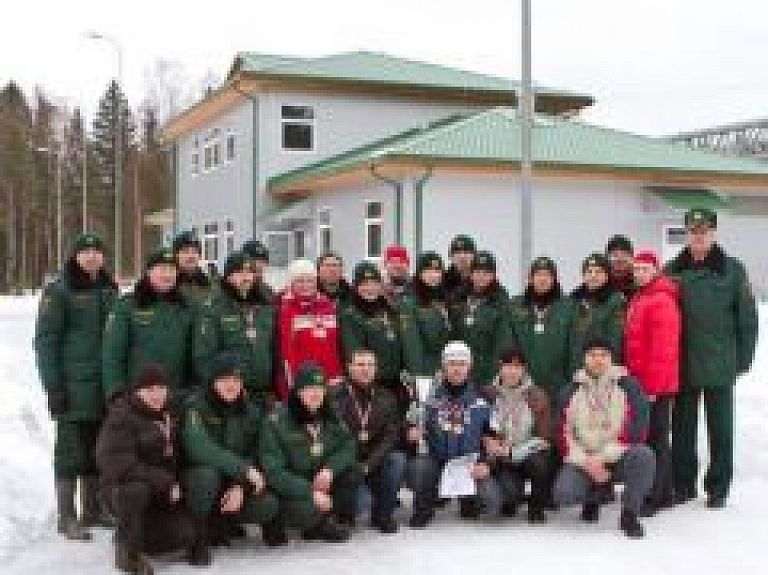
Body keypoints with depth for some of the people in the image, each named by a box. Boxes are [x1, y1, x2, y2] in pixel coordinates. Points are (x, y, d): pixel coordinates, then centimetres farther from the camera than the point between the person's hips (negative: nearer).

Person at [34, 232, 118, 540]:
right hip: (74, 385, -5)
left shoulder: (109, 290, 11)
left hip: (107, 386, 5)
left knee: (99, 448, 11)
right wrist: (53, 387, -13)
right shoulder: (59, 292, -5)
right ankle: (67, 517, 8)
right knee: (71, 448, 0)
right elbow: (45, 340, -8)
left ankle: (93, 509, 23)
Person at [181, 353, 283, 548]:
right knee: (207, 474, -37)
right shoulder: (196, 407, -14)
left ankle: (224, 521, 9)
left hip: (238, 483, 4)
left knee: (267, 505, -22)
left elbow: (257, 455, -2)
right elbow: (199, 448, -29)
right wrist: (244, 470, -34)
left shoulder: (252, 412, 1)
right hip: (200, 480, -4)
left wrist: (241, 486, -20)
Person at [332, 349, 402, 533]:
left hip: (375, 462, 4)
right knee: (361, 501, -28)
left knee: (397, 460, -26)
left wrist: (369, 464, -18)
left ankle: (383, 514, -7)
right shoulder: (336, 398, -8)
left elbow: (392, 435, -5)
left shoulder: (385, 398, 3)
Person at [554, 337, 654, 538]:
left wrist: (603, 458, -13)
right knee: (563, 494, -26)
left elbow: (635, 429, -9)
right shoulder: (572, 392, 6)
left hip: (618, 458, -1)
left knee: (643, 456, -34)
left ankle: (629, 515, -11)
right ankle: (591, 497, 13)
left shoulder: (628, 386, -2)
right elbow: (564, 433, 3)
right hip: (583, 461, 1)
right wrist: (587, 462, -12)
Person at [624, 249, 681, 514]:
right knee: (656, 437, 15)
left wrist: (653, 384, -19)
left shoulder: (661, 301, -14)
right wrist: (636, 379, 21)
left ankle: (653, 497, -3)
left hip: (656, 385, -10)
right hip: (642, 382, 10)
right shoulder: (639, 299, 17)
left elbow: (663, 348, -19)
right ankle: (664, 493, 24)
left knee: (654, 438, -6)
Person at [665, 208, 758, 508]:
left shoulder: (732, 270, -2)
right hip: (683, 364, 2)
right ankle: (683, 484, 23)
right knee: (682, 428, 10)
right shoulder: (673, 270, 2)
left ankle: (718, 487, 20)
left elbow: (747, 317, 0)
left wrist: (743, 357, -2)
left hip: (720, 365, -2)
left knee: (720, 429, 8)